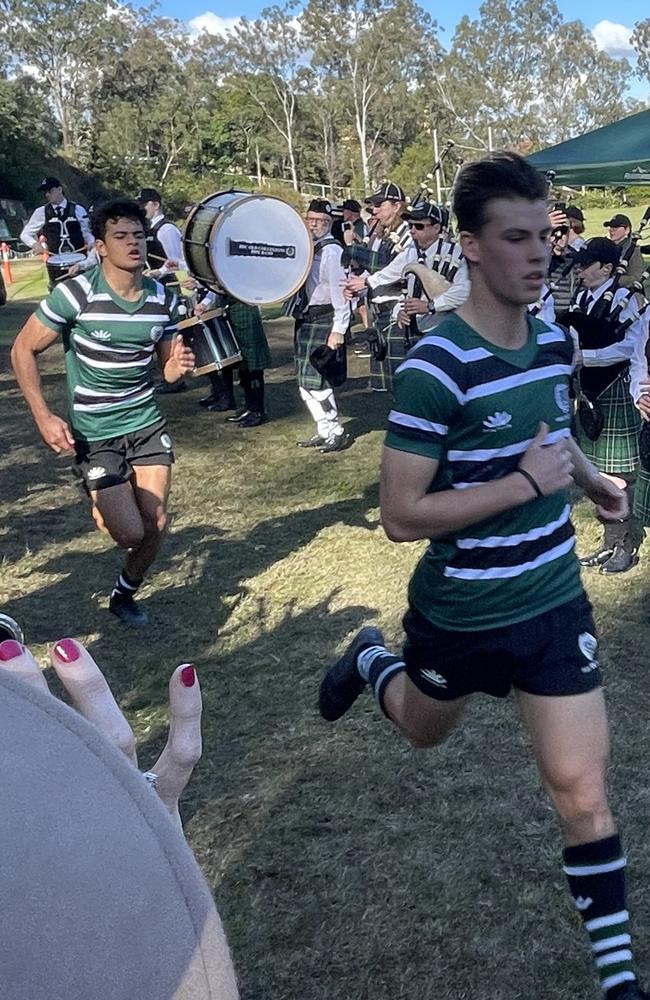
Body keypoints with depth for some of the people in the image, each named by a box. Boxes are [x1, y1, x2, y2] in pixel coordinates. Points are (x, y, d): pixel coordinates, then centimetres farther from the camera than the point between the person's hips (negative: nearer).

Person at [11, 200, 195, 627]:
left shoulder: (165, 300, -3)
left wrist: (180, 366, -15)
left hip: (148, 424, 4)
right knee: (130, 533, -6)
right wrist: (44, 417, -15)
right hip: (94, 433, -4)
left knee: (156, 526, 3)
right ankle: (101, 507, 32)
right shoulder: (76, 294, -17)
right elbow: (23, 351, -8)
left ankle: (125, 595, 31)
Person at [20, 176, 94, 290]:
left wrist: (92, 243, -13)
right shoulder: (41, 212, 3)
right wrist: (35, 244, -11)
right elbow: (25, 234, 10)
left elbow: (87, 232, 10)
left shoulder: (78, 210, 2)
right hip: (56, 263, 0)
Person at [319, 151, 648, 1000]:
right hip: (459, 611, -3)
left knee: (582, 785, 3)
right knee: (424, 732, 25)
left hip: (555, 600, 4)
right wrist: (527, 482, -26)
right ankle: (371, 660, 58)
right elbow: (401, 517, -24)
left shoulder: (557, 342, -2)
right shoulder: (435, 368, -23)